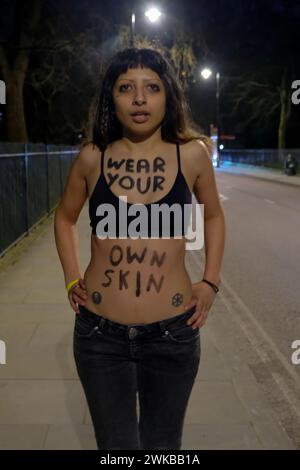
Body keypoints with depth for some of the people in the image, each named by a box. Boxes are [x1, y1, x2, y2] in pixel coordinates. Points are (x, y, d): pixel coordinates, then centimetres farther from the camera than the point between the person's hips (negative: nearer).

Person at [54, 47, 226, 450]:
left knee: (163, 444, 21)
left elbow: (214, 215, 11)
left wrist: (210, 283, 5)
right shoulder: (92, 156, -5)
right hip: (99, 333, 0)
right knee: (116, 444, 17)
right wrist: (72, 278, 4)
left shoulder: (192, 153, -6)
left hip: (174, 333, 0)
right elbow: (65, 218, 13)